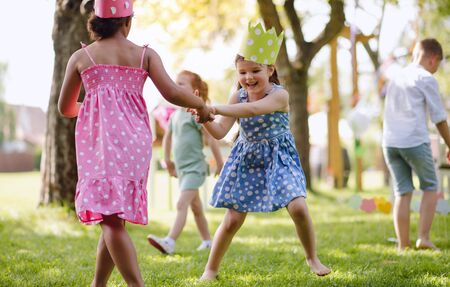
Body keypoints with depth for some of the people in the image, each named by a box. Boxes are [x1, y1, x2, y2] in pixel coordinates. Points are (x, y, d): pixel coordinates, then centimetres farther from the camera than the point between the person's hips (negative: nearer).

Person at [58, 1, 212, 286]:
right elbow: (172, 93, -1)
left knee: (111, 218, -10)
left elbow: (65, 108, 20)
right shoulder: (145, 55, 10)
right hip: (134, 140, 2)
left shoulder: (81, 57, 12)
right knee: (115, 217, 13)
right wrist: (202, 106, 16)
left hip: (98, 138, -2)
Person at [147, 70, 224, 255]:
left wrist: (220, 164, -12)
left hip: (195, 167, -9)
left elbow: (211, 137, -13)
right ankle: (207, 241, 27)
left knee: (182, 204, -20)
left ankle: (169, 242, -30)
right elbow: (167, 137, 26)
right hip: (181, 168, 9)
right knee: (195, 207, 16)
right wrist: (167, 161, 26)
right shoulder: (175, 114, 11)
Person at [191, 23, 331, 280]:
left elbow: (253, 109, -38)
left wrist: (216, 109, -42)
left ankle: (313, 258, 6)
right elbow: (220, 132, -6)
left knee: (298, 207, -19)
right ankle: (211, 269, 15)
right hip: (247, 160, 3)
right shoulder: (238, 97, -4)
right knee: (233, 219, 1)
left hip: (279, 158, -3)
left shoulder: (279, 95, -19)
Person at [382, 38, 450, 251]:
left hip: (390, 143, 6)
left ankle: (403, 245, 6)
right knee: (430, 188, 11)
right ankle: (423, 238, 3)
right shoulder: (426, 79, -2)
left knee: (402, 193, 9)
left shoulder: (396, 79, 19)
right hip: (415, 142, -5)